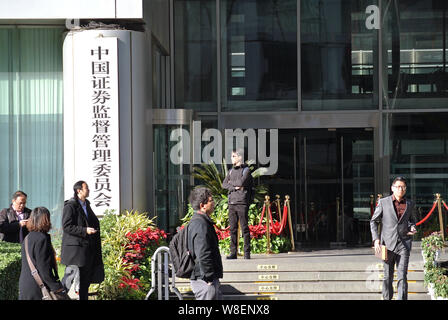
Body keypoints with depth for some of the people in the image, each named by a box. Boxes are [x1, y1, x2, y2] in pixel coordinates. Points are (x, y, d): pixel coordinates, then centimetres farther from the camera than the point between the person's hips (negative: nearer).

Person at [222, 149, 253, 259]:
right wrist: (234, 187, -7)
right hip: (232, 202, 6)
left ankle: (247, 252, -3)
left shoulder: (246, 170, 0)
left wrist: (231, 182, 2)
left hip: (242, 203, -5)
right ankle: (233, 252, 4)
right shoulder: (231, 171, 19)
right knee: (233, 228, 3)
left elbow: (241, 182, -14)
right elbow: (224, 184, 10)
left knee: (244, 228, -5)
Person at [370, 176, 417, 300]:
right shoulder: (383, 202, 2)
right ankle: (387, 298, 23)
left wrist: (413, 228, 0)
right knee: (388, 277, 7)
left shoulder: (409, 204, 8)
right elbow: (374, 221, 7)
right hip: (388, 243, 0)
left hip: (404, 244, 0)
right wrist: (376, 240, -4)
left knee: (402, 276, -10)